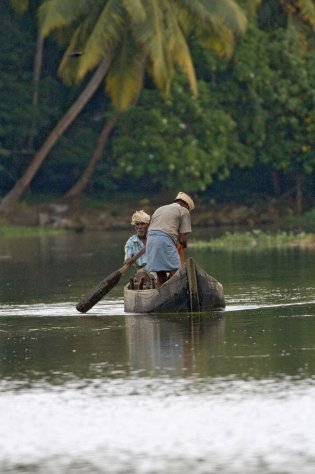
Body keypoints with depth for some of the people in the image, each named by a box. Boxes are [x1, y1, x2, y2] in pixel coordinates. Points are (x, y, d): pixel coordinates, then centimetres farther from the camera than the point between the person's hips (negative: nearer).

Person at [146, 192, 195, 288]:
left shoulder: (159, 209, 31)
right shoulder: (184, 211, 10)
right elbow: (182, 239, 3)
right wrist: (184, 245, 26)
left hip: (150, 240, 7)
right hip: (166, 240, -7)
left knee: (161, 278, 9)